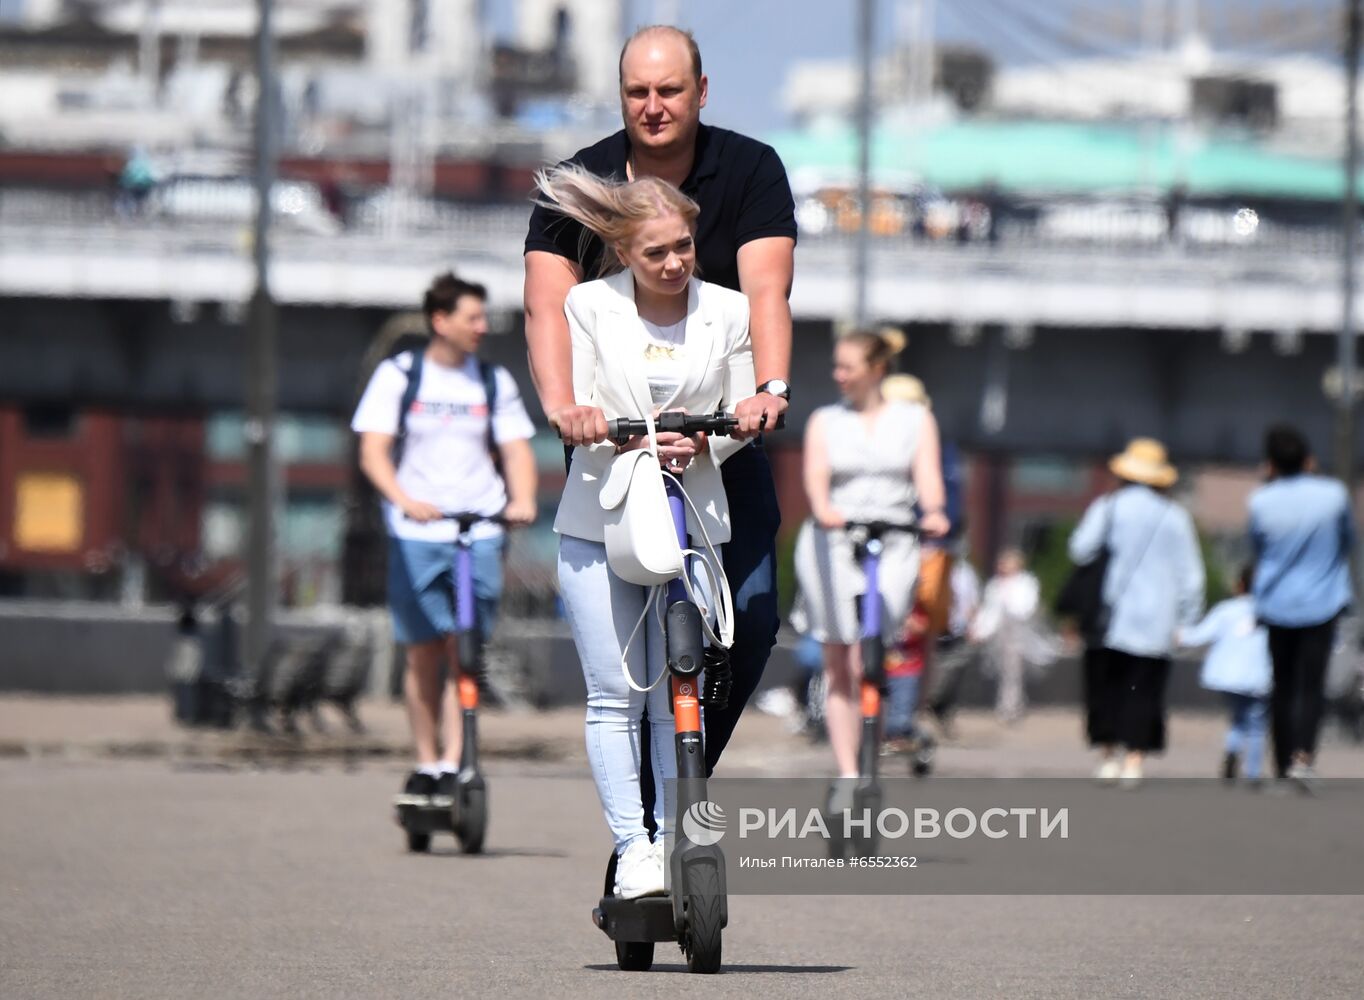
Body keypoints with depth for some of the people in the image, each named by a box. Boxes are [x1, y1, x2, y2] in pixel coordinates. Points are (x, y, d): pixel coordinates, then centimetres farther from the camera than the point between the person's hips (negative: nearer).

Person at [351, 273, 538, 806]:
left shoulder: (494, 381, 10)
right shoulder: (398, 376, 2)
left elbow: (516, 448, 8)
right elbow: (373, 451, -5)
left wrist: (522, 501, -13)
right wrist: (404, 500, -23)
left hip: (480, 532, 1)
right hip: (416, 535, -1)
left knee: (465, 651, -8)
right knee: (423, 652, 1)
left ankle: (453, 765, -8)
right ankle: (425, 763, 12)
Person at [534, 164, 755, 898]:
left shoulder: (728, 312, 2)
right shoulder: (588, 305, -1)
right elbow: (577, 409, -3)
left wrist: (699, 444, -16)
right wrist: (633, 441, -23)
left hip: (694, 518, 1)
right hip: (599, 520, -1)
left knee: (680, 698, 0)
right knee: (614, 696, -4)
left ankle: (675, 841, 7)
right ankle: (632, 847, -3)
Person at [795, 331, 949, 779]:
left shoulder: (916, 418, 12)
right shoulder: (825, 422, 12)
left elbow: (927, 472, -2)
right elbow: (816, 474, -4)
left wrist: (933, 511, -24)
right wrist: (822, 509, -27)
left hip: (893, 542, -1)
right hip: (831, 541, 1)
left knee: (865, 665, -14)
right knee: (837, 666, -2)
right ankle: (847, 774, 1)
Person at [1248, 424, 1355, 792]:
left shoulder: (1261, 502, -7)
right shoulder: (1333, 495, -8)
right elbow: (1348, 541, 6)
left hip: (1276, 605, 2)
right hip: (1321, 602, -2)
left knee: (1282, 687, 13)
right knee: (1311, 686, -4)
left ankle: (1283, 766, 20)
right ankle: (1303, 755, -24)